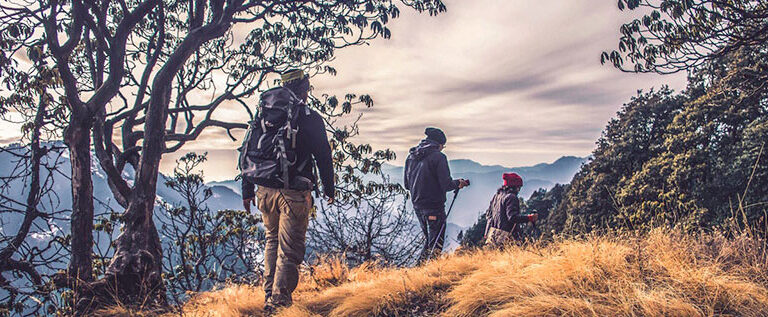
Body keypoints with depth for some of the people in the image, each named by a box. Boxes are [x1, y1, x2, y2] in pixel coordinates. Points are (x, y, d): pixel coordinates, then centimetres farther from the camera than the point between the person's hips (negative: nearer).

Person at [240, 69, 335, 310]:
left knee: (272, 241, 20)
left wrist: (247, 190, 16)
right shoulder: (310, 118, -4)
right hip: (294, 192, -5)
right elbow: (323, 156, -2)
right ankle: (280, 300, 0)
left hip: (265, 190, 5)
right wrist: (329, 189, 10)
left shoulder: (263, 114, 9)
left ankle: (269, 296, 23)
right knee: (290, 248, 1)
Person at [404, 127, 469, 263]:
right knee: (436, 243, 0)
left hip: (417, 205, 7)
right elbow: (446, 185, -15)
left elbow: (407, 185, 15)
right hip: (434, 206, -7)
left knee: (429, 239, 21)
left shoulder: (411, 156, 10)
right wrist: (458, 183, 3)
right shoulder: (438, 156, -12)